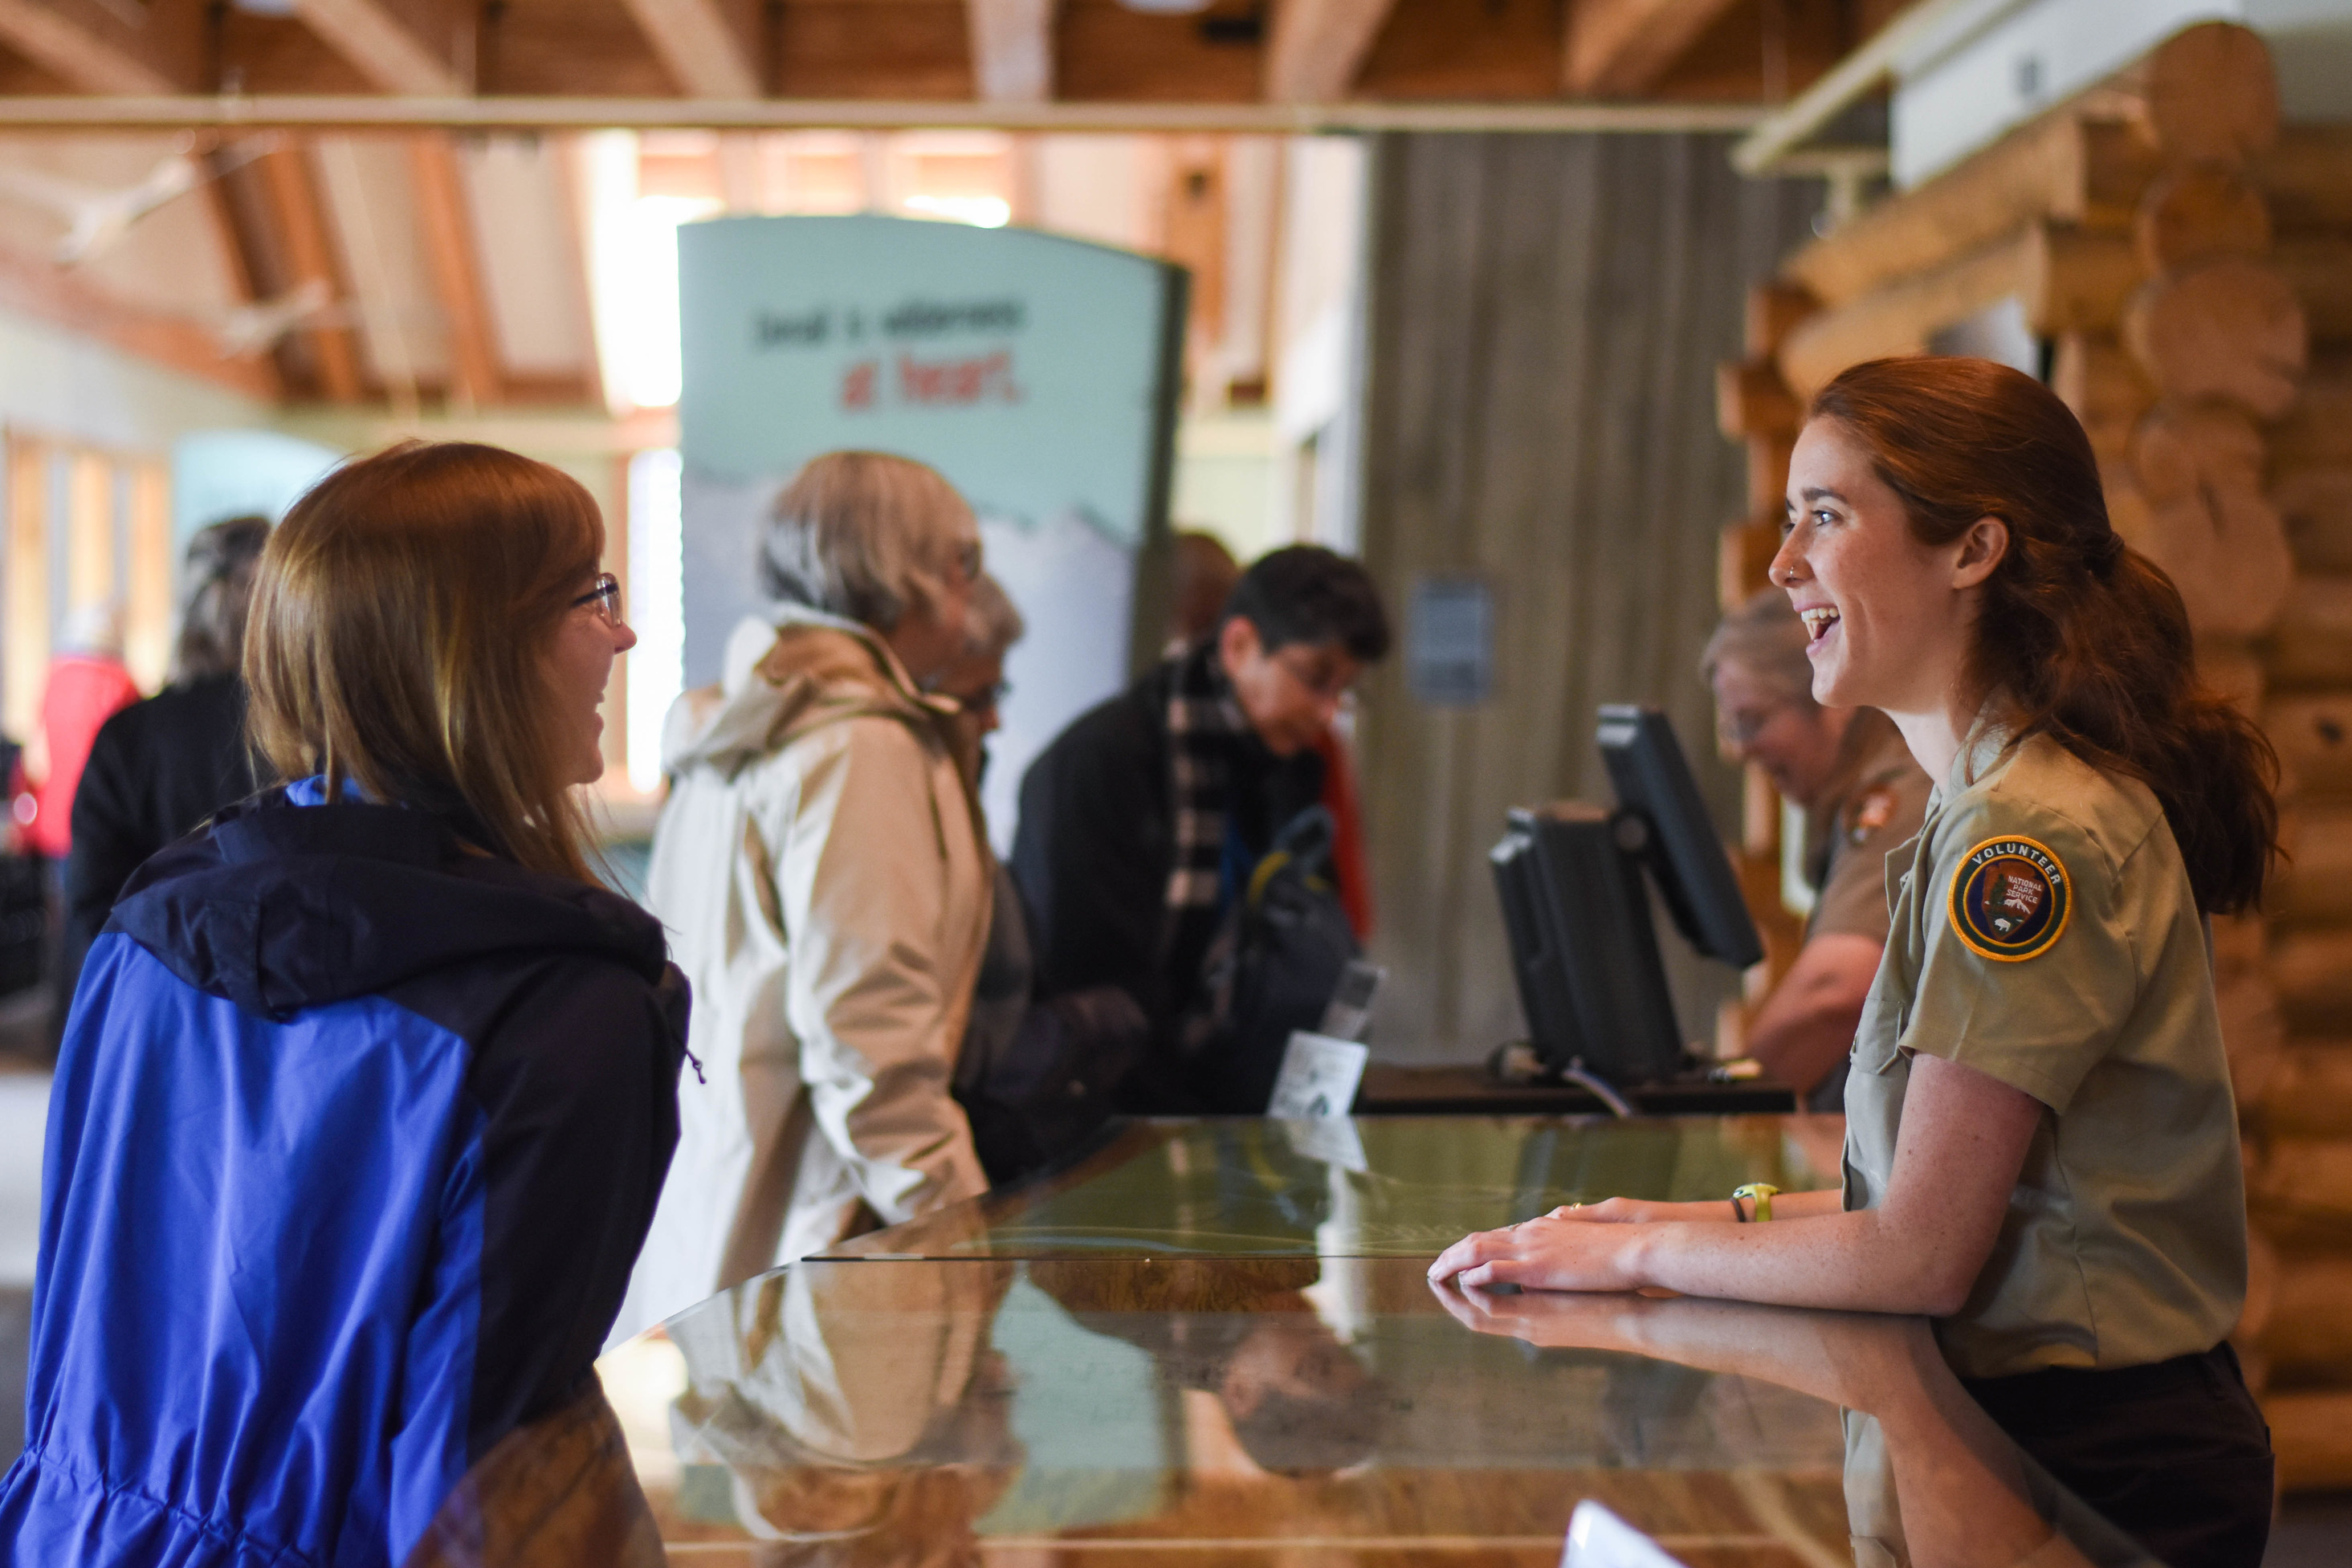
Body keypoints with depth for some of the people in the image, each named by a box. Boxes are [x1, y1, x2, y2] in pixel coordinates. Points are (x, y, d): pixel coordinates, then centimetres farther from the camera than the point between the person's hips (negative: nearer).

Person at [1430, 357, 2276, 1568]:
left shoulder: (2030, 836, -19)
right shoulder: (1996, 801, 12)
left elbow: (1921, 1256, -17)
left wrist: (1639, 1252, -7)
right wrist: (1749, 1216, 8)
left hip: (2093, 1467, -8)